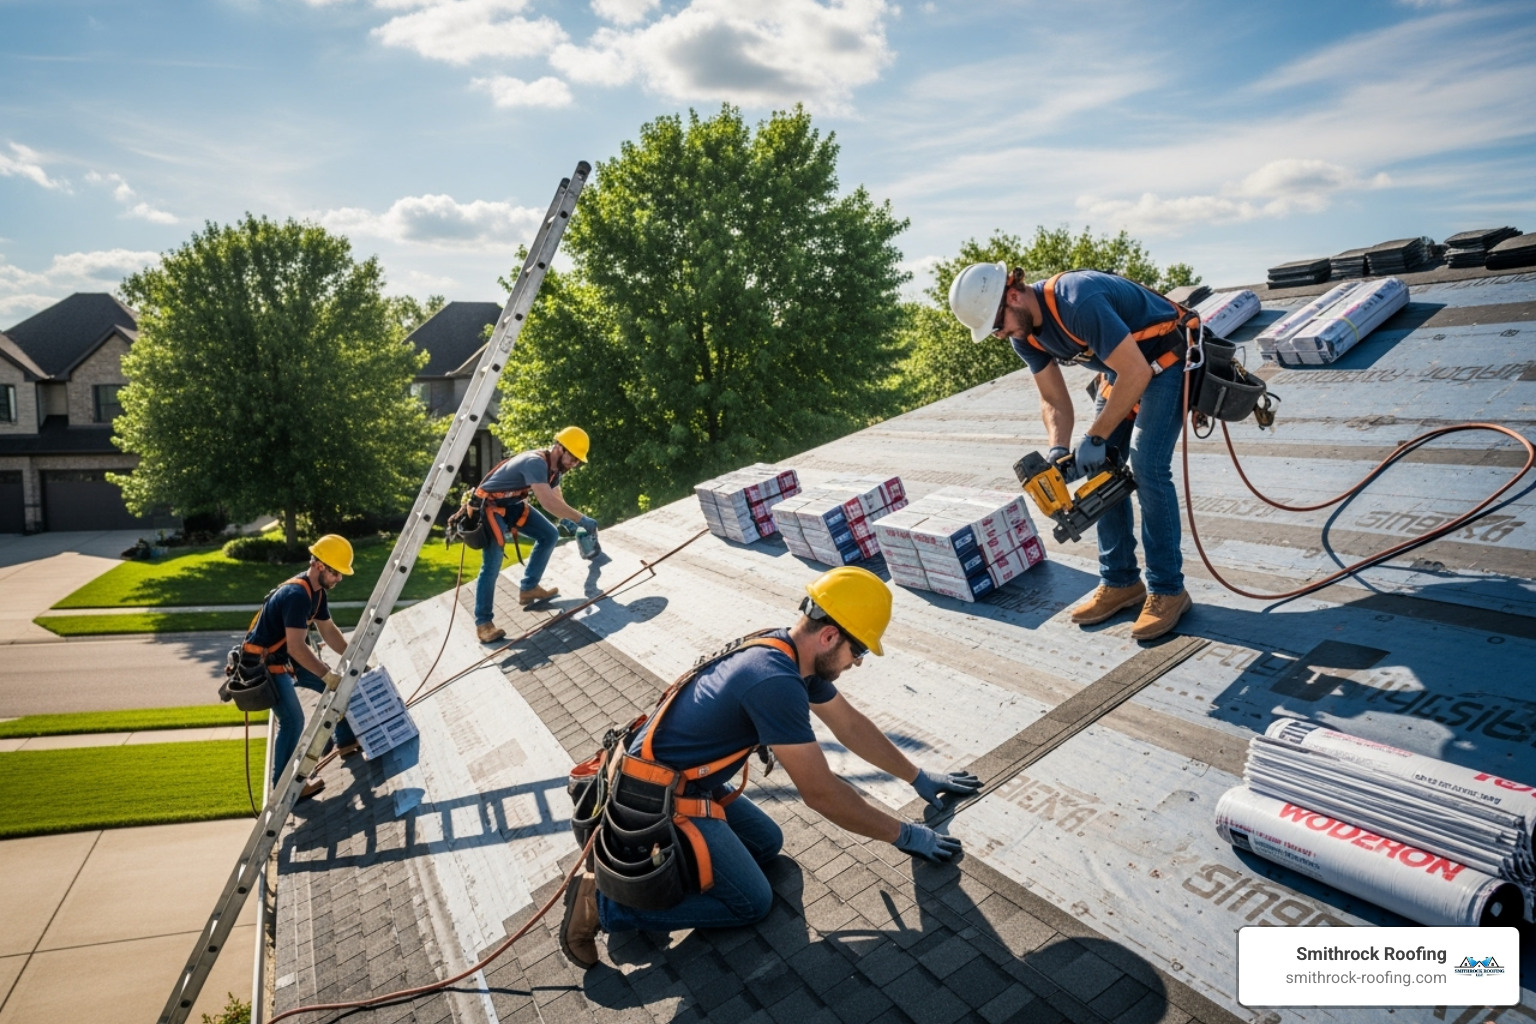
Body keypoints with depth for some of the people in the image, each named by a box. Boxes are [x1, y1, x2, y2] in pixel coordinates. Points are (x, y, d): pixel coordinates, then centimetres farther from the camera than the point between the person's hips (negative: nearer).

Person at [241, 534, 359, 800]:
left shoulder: (317, 590, 0)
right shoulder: (296, 595, -30)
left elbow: (329, 631, 9)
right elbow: (296, 647, -35)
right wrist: (328, 676, -32)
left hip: (288, 657, 10)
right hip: (265, 662, -10)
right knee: (293, 720, -16)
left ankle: (347, 741, 25)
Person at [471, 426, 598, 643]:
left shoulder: (554, 466, 1)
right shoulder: (535, 463, -30)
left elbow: (558, 501, 10)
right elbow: (548, 503, -39)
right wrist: (581, 520, -33)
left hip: (512, 504, 10)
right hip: (489, 505, -10)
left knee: (549, 535, 5)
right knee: (492, 563, -17)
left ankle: (528, 588, 14)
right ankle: (483, 623, -9)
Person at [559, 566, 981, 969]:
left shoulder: (792, 653, -1)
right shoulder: (775, 682, -31)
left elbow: (851, 725, 13)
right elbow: (820, 793, -23)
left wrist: (919, 778, 19)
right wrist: (905, 836, -10)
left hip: (687, 781, 9)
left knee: (767, 843, 17)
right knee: (751, 902, 1)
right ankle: (602, 901, 2)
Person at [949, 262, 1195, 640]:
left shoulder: (1078, 302, -35)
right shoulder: (1024, 334, -8)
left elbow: (1136, 373, -33)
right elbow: (1054, 399, -1)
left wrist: (1095, 437, -28)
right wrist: (1059, 450, -18)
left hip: (1165, 359, -8)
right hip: (1121, 370, 8)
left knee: (1147, 468, -17)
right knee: (1101, 469, 2)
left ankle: (1168, 590, -5)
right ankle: (1120, 582, 12)